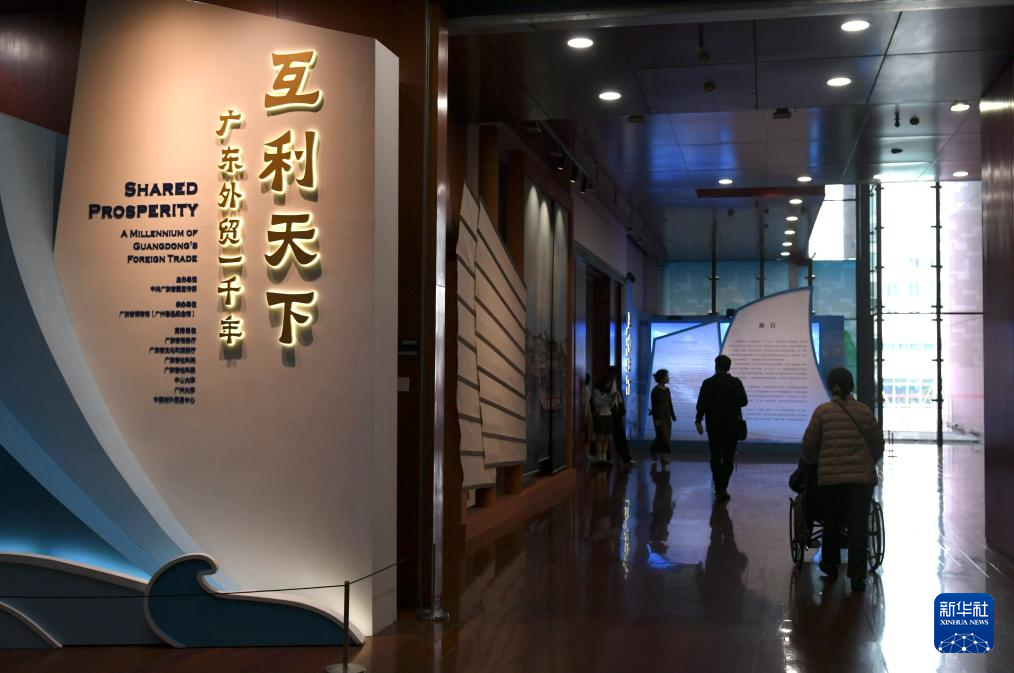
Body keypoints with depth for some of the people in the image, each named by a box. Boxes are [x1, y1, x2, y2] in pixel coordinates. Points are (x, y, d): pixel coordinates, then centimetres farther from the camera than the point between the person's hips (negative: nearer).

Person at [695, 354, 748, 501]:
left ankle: (718, 487, 14)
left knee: (715, 457, 12)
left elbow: (701, 404, -8)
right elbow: (744, 401, 1)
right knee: (729, 457, 3)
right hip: (732, 425, 0)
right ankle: (723, 487, -10)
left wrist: (698, 421, -3)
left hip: (714, 425, 0)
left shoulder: (708, 383, -5)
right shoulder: (736, 383, -4)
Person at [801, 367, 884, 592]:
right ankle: (857, 575, -3)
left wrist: (810, 463, 22)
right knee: (858, 525, 2)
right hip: (863, 476, 1)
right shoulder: (865, 411, 5)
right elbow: (878, 444, 12)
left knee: (832, 521, 16)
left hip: (831, 476, -1)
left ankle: (830, 564, 31)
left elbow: (809, 444, 2)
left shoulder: (822, 411, -2)